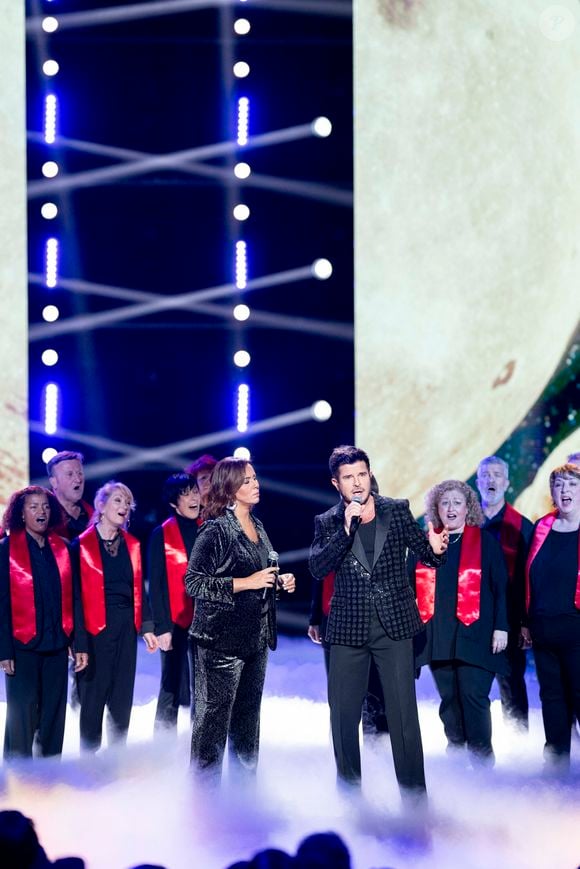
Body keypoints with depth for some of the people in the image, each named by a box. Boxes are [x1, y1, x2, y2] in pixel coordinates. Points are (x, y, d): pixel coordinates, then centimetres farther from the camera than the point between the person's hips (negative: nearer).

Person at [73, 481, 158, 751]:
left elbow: (138, 589, 14)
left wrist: (147, 627, 8)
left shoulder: (131, 545, 10)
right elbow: (77, 593, -7)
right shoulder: (83, 545, -6)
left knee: (122, 698, 8)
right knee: (93, 697, -1)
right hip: (95, 627, -5)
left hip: (125, 627, 5)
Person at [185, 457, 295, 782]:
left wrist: (280, 582, 6)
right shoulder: (215, 530, -11)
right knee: (214, 718, -5)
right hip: (221, 640, -8)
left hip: (256, 639, 8)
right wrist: (247, 583, -20)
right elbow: (194, 582, -17)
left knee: (248, 718, 14)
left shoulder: (257, 527, 14)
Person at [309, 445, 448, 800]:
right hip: (349, 628, 1)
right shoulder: (327, 523, 4)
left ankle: (414, 796, 2)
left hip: (394, 625, -1)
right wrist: (347, 528, -18)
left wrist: (435, 548, -17)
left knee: (404, 714, -4)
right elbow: (317, 569, -9)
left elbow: (427, 556, 6)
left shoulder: (397, 511, 4)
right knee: (343, 714, 5)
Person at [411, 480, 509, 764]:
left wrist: (501, 627, -5)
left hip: (473, 633, -3)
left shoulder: (485, 542, 4)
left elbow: (501, 588, 2)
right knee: (448, 699, 8)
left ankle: (481, 760, 0)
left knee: (473, 696, -9)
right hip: (437, 637, 3)